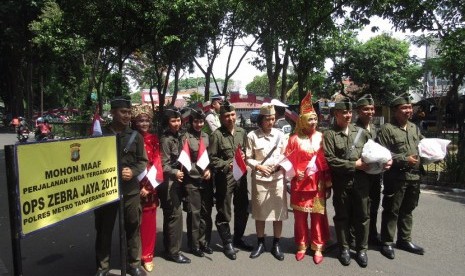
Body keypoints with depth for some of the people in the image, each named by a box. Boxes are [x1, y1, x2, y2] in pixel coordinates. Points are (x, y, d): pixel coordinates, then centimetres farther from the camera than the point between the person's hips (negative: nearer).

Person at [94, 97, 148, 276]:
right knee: (104, 229, 9)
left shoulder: (135, 136, 7)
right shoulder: (101, 133, -2)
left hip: (130, 189, 2)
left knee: (133, 227, 10)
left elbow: (143, 160, 8)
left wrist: (133, 172, -9)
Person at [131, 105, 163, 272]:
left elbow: (157, 161, 2)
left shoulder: (154, 139, 5)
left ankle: (147, 256, 23)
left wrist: (149, 185, -8)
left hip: (151, 186, 3)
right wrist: (141, 184, -12)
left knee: (149, 221, 9)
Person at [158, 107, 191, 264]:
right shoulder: (166, 139, -15)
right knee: (175, 215, -5)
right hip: (169, 181, -9)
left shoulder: (178, 136, 10)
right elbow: (163, 165, -17)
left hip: (177, 181, 9)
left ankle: (169, 249, 26)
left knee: (170, 216, 15)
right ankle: (173, 251, 7)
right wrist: (175, 173, -29)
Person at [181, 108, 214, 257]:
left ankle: (204, 242, 25)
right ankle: (194, 244, 16)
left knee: (206, 213, 11)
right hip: (192, 181, -5)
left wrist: (209, 170, -3)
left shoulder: (206, 136, 12)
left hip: (206, 180, 5)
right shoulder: (185, 137, -5)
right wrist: (198, 173, -13)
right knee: (194, 213, 2)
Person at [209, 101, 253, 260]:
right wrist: (227, 165, -19)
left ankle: (238, 239, 35)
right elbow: (212, 157, -10)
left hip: (241, 175, 6)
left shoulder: (242, 132, 7)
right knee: (224, 212, 6)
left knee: (242, 209, 16)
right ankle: (227, 244, 22)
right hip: (224, 177, -5)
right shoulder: (217, 135, -10)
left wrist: (244, 157, -4)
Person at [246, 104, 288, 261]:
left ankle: (276, 245, 23)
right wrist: (258, 167, -16)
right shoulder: (252, 135, -3)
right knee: (259, 212, 9)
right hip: (259, 179, -1)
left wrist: (279, 165, -11)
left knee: (279, 212, 7)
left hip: (278, 178, 2)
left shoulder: (279, 134, 5)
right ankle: (260, 244, 26)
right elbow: (248, 158, 0)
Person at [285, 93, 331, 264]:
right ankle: (302, 246, 25)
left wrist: (328, 184, 3)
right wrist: (295, 173, -16)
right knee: (300, 216, 8)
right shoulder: (294, 139, -3)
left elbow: (326, 162, 4)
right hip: (300, 184, -1)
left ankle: (318, 248, 22)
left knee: (318, 215, 7)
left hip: (318, 184, 1)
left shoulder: (320, 137, 2)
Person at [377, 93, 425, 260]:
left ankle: (404, 240, 32)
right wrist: (404, 159, -19)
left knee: (407, 210, 18)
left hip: (414, 176, 7)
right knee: (391, 211, 2)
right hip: (396, 177, -7)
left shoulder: (414, 128, 12)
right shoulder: (387, 129, -10)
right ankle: (387, 242, 15)